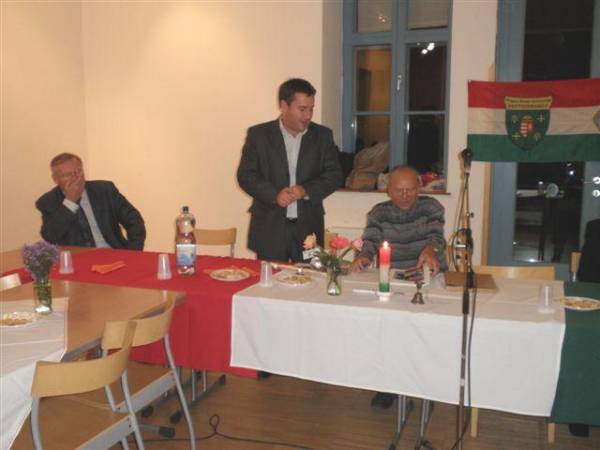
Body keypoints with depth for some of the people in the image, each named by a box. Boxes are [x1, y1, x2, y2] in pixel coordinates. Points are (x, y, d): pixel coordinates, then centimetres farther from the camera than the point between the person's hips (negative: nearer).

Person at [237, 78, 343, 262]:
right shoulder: (258, 134, 2)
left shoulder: (323, 136, 7)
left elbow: (334, 175, 3)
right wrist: (274, 195, -17)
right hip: (269, 228, -1)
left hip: (308, 227, 2)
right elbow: (245, 175, -2)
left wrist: (306, 190, -14)